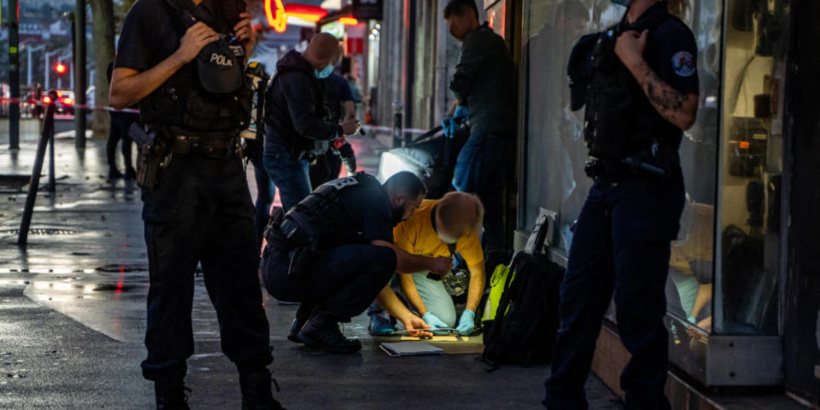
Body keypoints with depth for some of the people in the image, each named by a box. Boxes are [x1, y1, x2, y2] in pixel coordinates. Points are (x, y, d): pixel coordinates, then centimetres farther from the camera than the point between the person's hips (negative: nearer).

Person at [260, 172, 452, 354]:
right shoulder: (375, 198, -3)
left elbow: (374, 274, 31)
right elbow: (390, 257, -10)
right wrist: (430, 264, 9)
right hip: (288, 272, -10)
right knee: (382, 258, -18)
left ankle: (304, 321, 14)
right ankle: (320, 326, -8)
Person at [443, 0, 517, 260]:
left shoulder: (477, 40, -5)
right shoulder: (494, 40, 26)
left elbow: (459, 83, -10)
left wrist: (460, 103, 10)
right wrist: (461, 108, 17)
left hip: (488, 129, -10)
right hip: (505, 130, 10)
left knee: (461, 192, -9)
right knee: (490, 198, 10)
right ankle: (495, 256, 8)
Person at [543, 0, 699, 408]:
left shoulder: (668, 34, -11)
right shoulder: (613, 37, 16)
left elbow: (684, 113, -23)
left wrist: (635, 62, -20)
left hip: (645, 190, -9)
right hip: (605, 188, 9)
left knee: (638, 311, -4)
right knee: (577, 298, 12)